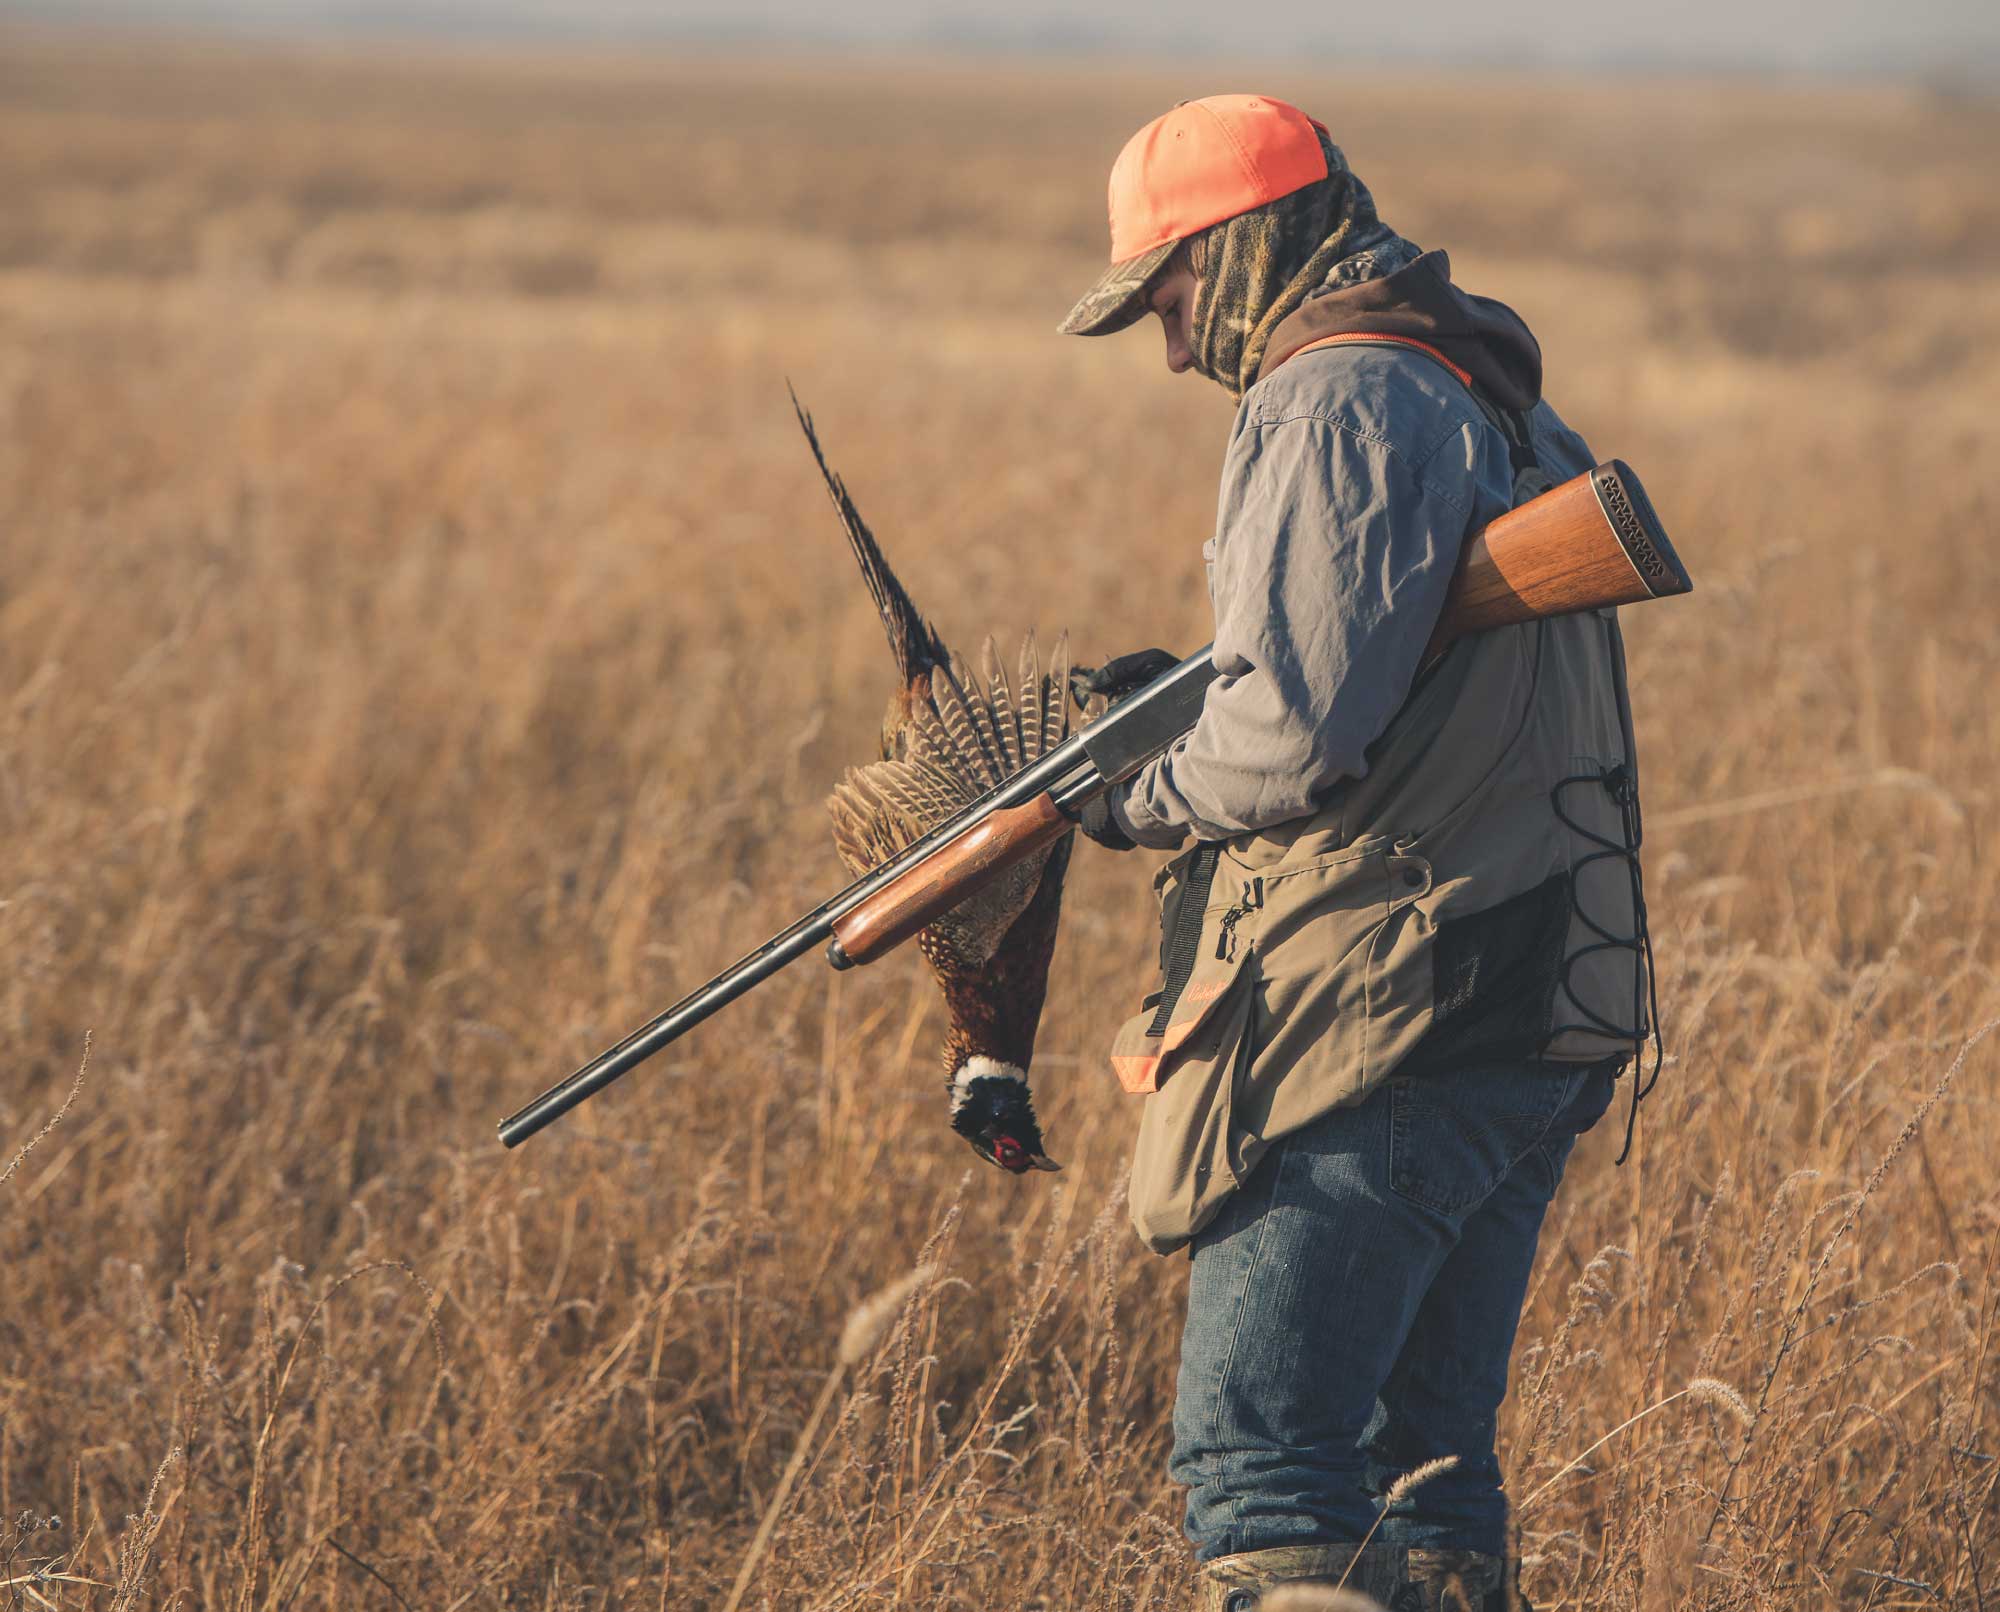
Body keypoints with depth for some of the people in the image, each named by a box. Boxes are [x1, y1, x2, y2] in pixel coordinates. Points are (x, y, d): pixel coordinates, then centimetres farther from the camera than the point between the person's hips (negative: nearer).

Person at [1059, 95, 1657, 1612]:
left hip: (1380, 1032, -10)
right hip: (1537, 1023, 10)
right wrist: (1191, 699, 20)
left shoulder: (1335, 406, -13)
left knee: (1258, 1458, -10)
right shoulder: (1504, 405, 18)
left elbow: (1295, 739, -21)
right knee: (1428, 1470, 15)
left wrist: (1137, 800, -2)